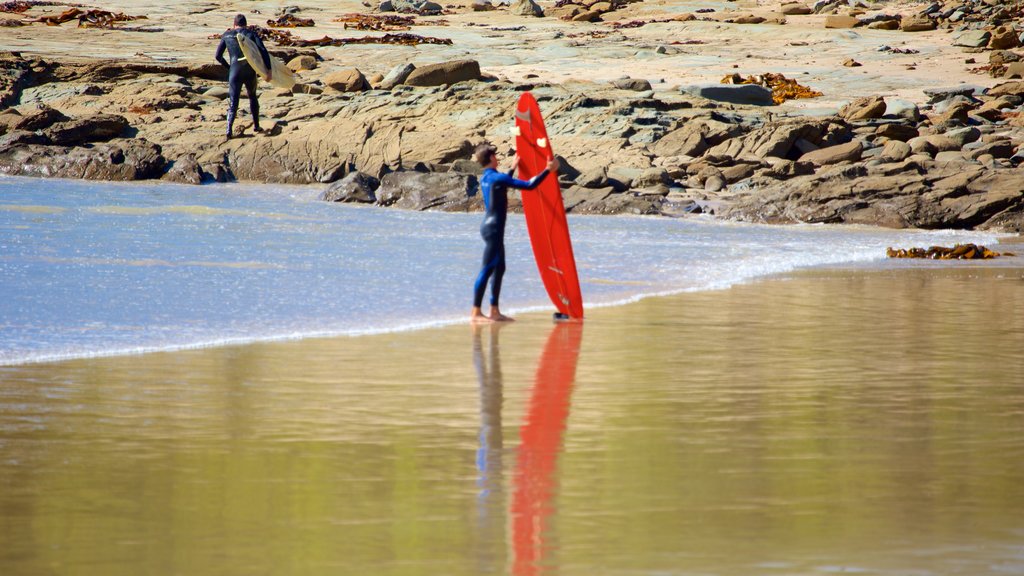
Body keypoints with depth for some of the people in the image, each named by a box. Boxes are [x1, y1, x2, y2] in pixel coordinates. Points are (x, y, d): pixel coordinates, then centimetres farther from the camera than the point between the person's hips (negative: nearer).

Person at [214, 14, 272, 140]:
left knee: (233, 102, 0)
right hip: (250, 72, 1)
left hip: (234, 72, -1)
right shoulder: (251, 34, 6)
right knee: (253, 97, 26)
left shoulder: (227, 35, 9)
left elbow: (218, 56, 9)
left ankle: (229, 128, -21)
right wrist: (268, 69, -10)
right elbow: (263, 51, -7)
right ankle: (256, 125, 29)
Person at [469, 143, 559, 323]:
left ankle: (494, 311, 15)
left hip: (489, 226, 10)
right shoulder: (498, 177, -16)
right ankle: (475, 313, -11)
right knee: (487, 270, -10)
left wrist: (513, 168, 43)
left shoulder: (485, 178, 13)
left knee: (499, 268, 13)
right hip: (494, 228, -10)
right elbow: (529, 185, -18)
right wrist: (548, 170, -12)